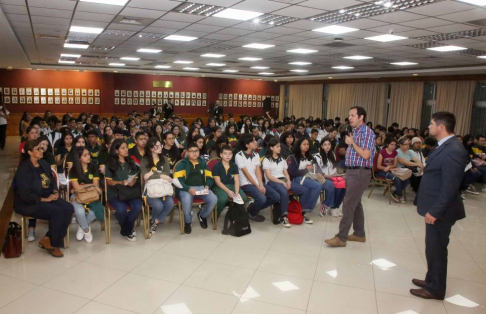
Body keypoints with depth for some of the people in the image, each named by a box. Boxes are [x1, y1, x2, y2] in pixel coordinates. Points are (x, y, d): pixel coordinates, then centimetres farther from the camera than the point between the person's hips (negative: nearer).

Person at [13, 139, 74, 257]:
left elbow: (52, 180, 18)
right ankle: (53, 243, -6)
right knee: (57, 212, -29)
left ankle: (48, 239, -6)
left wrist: (55, 192, -2)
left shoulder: (44, 164, 6)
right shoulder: (23, 170, -16)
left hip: (47, 197, 7)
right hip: (27, 203, -7)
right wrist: (45, 199, -18)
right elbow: (26, 195, -21)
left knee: (68, 208, -17)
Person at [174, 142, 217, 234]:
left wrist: (207, 186, -7)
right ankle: (187, 222, -4)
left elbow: (209, 177, 16)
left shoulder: (203, 162, 17)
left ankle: (202, 216, 10)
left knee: (214, 199, -23)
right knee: (186, 201, -37)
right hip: (186, 188, -3)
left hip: (201, 187, 4)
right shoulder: (182, 164, 4)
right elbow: (178, 180, -7)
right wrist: (189, 189, -22)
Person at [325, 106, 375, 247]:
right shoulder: (355, 131, 15)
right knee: (355, 204, 15)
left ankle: (341, 237, -2)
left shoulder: (367, 132, -12)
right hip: (352, 171, 9)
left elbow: (365, 155, -21)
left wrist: (352, 143, -14)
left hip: (360, 173, -9)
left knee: (348, 205, -8)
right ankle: (359, 234, 26)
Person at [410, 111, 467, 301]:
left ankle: (435, 289, 20)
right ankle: (432, 280, 36)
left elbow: (450, 187, -25)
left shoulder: (453, 150, -23)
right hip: (435, 208, 9)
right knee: (433, 247, 20)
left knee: (436, 249, 4)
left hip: (439, 210, -9)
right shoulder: (445, 146, 10)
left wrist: (435, 211, -22)